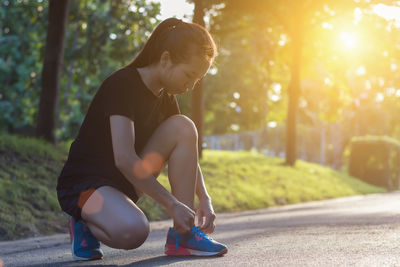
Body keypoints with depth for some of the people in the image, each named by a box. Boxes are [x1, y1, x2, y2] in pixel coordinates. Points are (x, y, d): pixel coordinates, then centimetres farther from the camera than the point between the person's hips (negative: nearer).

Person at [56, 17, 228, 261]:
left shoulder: (165, 96, 4)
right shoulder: (122, 85, -21)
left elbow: (188, 153, 10)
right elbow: (124, 159, -30)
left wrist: (205, 198, -6)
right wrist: (173, 204, -28)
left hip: (126, 181, 8)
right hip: (83, 183, -8)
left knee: (183, 127, -12)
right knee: (132, 231, -39)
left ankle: (183, 235, -13)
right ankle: (86, 223, -2)